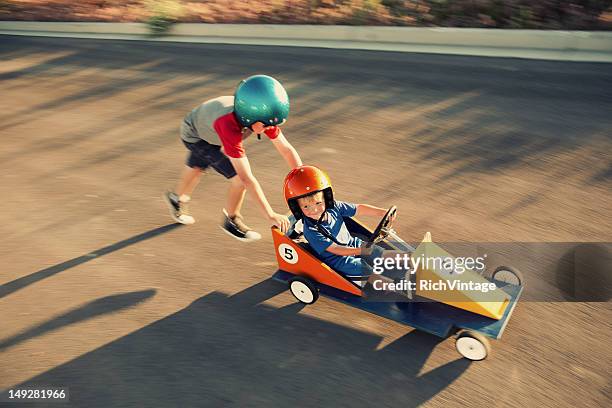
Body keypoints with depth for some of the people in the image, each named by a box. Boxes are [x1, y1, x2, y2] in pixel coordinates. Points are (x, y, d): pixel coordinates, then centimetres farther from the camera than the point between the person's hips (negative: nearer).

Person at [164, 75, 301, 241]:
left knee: (196, 168, 29)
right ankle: (232, 221, 10)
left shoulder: (263, 116, -30)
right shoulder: (229, 126, -47)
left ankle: (177, 198, 59)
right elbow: (247, 178, -48)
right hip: (195, 135, -6)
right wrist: (271, 215, -47)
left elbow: (287, 149, -23)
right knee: (239, 178, -16)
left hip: (208, 125, 6)